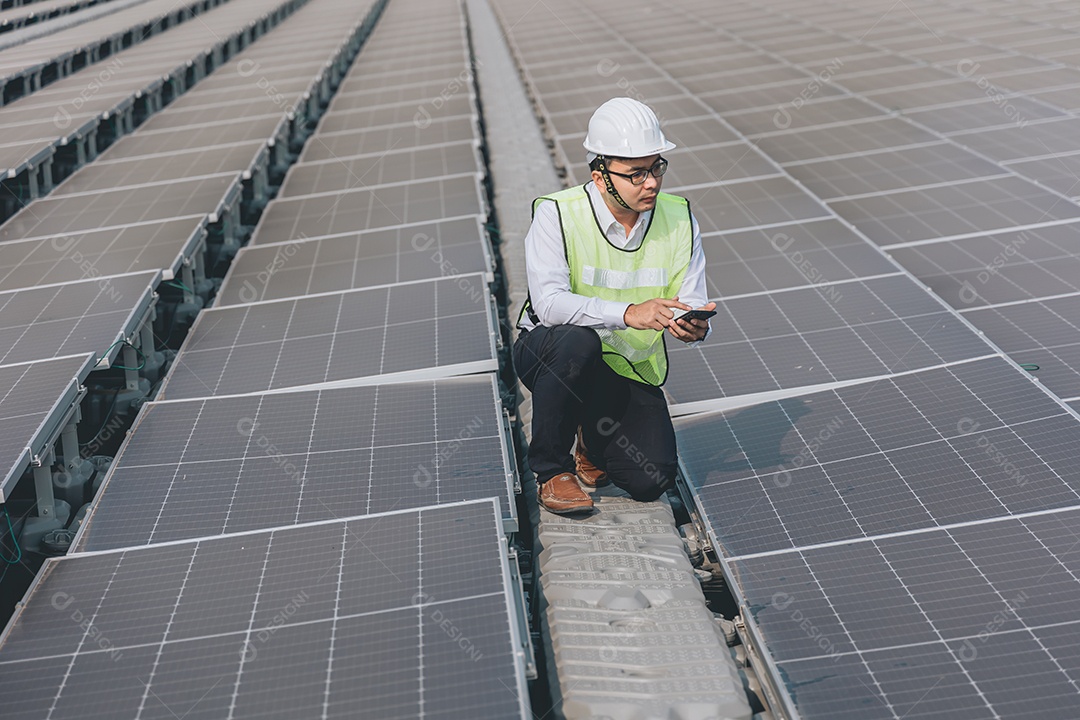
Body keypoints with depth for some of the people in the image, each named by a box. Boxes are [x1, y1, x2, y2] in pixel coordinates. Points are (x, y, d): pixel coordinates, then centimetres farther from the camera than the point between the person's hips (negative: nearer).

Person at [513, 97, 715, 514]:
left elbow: (692, 304, -8)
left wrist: (694, 327, -33)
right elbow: (549, 302, -29)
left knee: (650, 481, -16)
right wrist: (628, 313, -42)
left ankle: (594, 439, 21)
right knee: (577, 341, -39)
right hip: (547, 355, -2)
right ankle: (551, 469, -15)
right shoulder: (557, 214, -16)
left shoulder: (679, 219, -4)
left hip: (630, 372, 3)